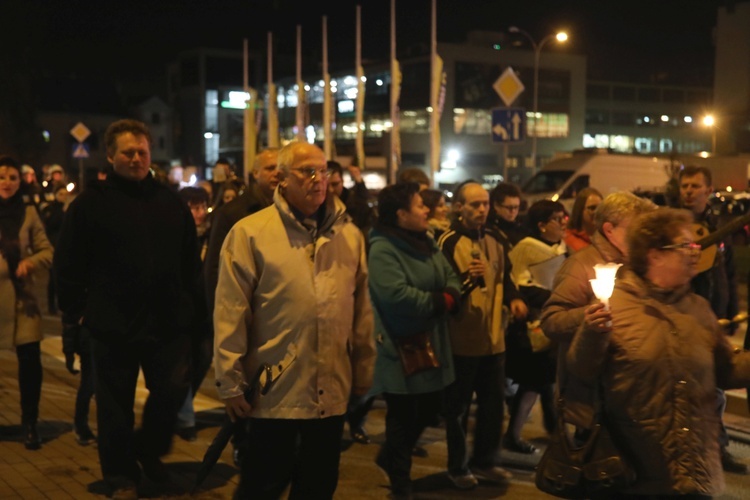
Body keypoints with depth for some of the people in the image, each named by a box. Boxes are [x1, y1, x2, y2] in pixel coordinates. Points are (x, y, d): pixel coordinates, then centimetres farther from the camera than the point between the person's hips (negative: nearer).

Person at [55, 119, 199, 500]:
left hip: (168, 321, 3)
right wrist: (74, 311, -3)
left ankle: (149, 450, 34)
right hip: (113, 323, -3)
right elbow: (68, 264, -2)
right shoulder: (91, 201, -4)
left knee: (172, 391, 7)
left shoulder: (171, 202, 7)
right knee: (116, 403, 8)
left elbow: (190, 260, 12)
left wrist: (188, 303, 9)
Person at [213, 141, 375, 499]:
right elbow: (230, 315, -8)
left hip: (331, 391, 4)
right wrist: (231, 383, -7)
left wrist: (363, 374, 13)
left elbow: (362, 310, 11)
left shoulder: (349, 235, 7)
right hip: (275, 391, -4)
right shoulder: (250, 232, -7)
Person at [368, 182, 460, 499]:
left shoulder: (427, 244, 9)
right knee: (402, 416, 6)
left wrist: (450, 298, -17)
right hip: (401, 349, -8)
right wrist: (438, 302, -17)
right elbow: (396, 294, -30)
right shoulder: (382, 249, -18)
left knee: (430, 408, 17)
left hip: (430, 345, 8)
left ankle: (390, 458, 39)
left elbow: (451, 279, 7)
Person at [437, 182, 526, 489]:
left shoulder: (494, 241, 8)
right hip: (462, 339, -7)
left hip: (493, 337, 7)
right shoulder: (448, 242, -14)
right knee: (458, 406, 7)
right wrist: (467, 278, -36)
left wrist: (514, 298, 3)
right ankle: (458, 467, 23)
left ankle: (484, 460, 34)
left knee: (493, 403, 17)